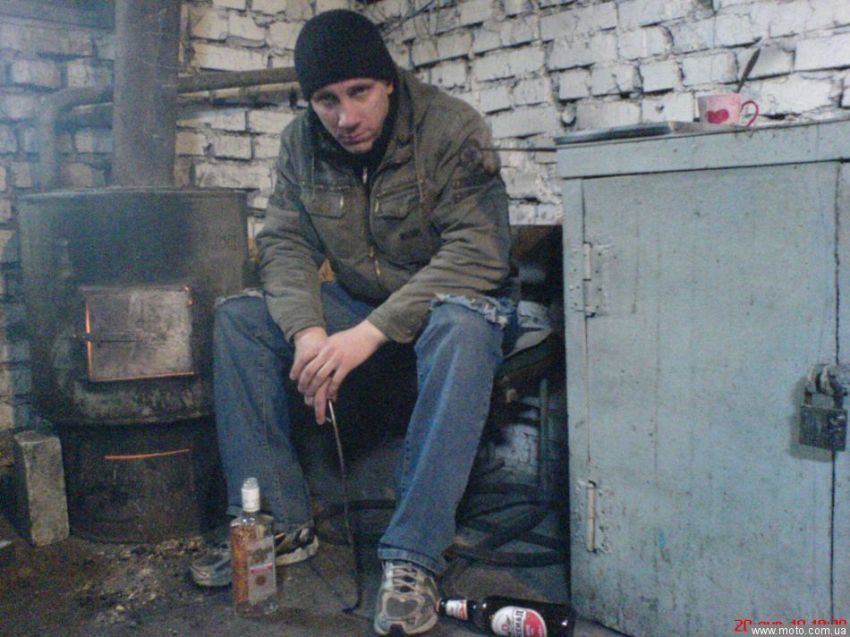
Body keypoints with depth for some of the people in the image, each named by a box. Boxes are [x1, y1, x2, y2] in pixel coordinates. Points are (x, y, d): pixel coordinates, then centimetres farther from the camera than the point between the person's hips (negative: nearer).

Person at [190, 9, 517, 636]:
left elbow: (479, 251, -27)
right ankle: (284, 526, -9)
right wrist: (308, 330, -26)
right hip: (358, 300, 5)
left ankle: (412, 557, -33)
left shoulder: (452, 127, -18)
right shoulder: (301, 143, -2)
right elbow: (285, 244, -4)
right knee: (238, 317, -11)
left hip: (452, 297, -5)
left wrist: (371, 332, -34)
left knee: (461, 329, -39)